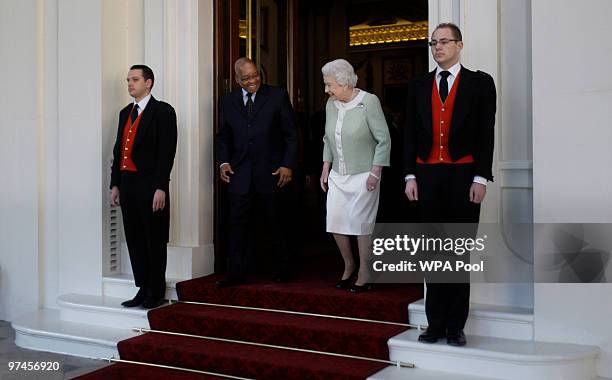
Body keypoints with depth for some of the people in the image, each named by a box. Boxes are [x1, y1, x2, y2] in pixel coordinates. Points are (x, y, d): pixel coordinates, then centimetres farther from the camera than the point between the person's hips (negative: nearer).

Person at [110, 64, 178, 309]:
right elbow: (118, 149, 18)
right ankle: (143, 289, 19)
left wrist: (160, 188, -17)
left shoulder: (163, 112, -5)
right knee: (135, 240, 10)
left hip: (150, 185, -7)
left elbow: (167, 151, -12)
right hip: (127, 184, 7)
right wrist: (115, 184, 13)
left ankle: (156, 293, 11)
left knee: (155, 241, 1)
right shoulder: (125, 113, 18)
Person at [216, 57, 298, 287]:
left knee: (276, 223, 9)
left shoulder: (278, 96, -1)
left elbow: (291, 134, -2)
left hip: (271, 171, -2)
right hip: (240, 172, 3)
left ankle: (281, 271, 23)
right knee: (238, 223, 2)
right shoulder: (228, 102, 9)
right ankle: (236, 273, 10)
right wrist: (224, 162, -1)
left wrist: (288, 165, -9)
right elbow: (223, 136, 15)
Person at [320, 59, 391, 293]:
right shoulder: (331, 105, 7)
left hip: (363, 175, -6)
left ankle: (364, 274, 12)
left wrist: (375, 173, -14)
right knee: (335, 221, 3)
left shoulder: (369, 102, -11)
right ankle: (348, 265, 25)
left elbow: (384, 140, -11)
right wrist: (325, 168, 11)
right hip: (338, 175, 6)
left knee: (361, 223, -3)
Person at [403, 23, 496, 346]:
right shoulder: (418, 86, 12)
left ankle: (456, 326, 11)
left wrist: (480, 178, -8)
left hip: (463, 175, -2)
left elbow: (485, 133, -1)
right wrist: (410, 176, 2)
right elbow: (410, 134, 10)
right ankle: (435, 323, 12)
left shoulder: (480, 83, 5)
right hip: (427, 176, 3)